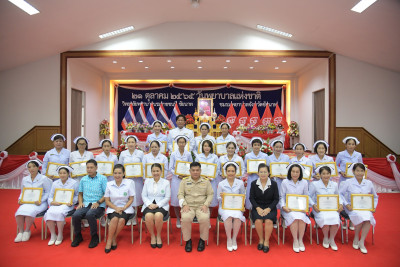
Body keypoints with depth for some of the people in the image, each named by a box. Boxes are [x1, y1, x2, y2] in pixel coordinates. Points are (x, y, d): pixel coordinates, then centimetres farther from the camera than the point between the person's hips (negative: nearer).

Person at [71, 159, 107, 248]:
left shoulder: (102, 178, 2)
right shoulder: (83, 179, 17)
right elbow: (80, 193, 23)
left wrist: (98, 202, -15)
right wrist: (80, 202, 3)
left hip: (98, 206, -4)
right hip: (85, 204, 4)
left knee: (89, 214, -34)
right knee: (75, 215, -25)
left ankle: (94, 237, -12)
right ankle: (78, 236, 2)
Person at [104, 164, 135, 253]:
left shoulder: (129, 182, -2)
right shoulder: (109, 184, 3)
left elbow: (131, 199, 0)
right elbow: (107, 200, 4)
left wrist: (123, 208, -15)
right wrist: (116, 208, -12)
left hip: (126, 208, -1)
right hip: (113, 208, 1)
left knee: (122, 220, -31)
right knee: (115, 219, -31)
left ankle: (113, 239, -9)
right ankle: (109, 240, -13)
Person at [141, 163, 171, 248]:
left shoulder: (166, 182, 8)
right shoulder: (147, 181, 15)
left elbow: (167, 197, 2)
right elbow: (144, 195, 9)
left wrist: (157, 205, -12)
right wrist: (149, 204, -10)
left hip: (161, 205, -1)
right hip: (149, 205, 2)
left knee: (158, 215, -35)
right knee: (148, 216, -33)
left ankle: (158, 236, -8)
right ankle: (152, 236, -7)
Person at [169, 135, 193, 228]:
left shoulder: (188, 154, 4)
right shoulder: (173, 154, 1)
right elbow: (171, 168, 1)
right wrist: (178, 175, -12)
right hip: (176, 179, 0)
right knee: (176, 199, 3)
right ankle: (178, 219, 19)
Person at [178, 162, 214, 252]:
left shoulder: (206, 181, 12)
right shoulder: (184, 181, 12)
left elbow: (210, 194, 8)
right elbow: (180, 194, 8)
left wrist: (205, 205, -8)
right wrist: (184, 204, -9)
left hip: (201, 206, 0)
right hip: (188, 206, 0)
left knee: (204, 218, -31)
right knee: (186, 218, -32)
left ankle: (202, 240, -6)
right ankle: (188, 240, -9)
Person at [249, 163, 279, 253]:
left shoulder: (274, 184, -1)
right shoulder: (254, 183, 2)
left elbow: (276, 199, 0)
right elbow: (251, 198, 2)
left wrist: (269, 209, -14)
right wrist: (258, 208, -13)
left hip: (270, 208, 0)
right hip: (257, 207, 1)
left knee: (269, 220, -29)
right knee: (258, 220, -27)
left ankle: (266, 241, -7)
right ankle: (260, 240, -2)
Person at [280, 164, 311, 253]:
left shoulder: (304, 183, 5)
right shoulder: (285, 182, -2)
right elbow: (282, 196, 2)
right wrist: (283, 206, -13)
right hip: (288, 208, -2)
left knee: (301, 218, -29)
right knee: (294, 217, -30)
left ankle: (300, 240, -7)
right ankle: (295, 241, -12)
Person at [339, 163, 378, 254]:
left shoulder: (369, 183, 9)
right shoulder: (348, 182, -2)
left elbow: (375, 197, 21)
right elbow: (340, 193, -2)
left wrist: (374, 207, 5)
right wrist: (346, 204, -12)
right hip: (352, 208, -3)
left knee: (368, 217, -31)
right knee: (360, 216, -33)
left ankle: (362, 242, -15)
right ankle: (356, 238, -5)